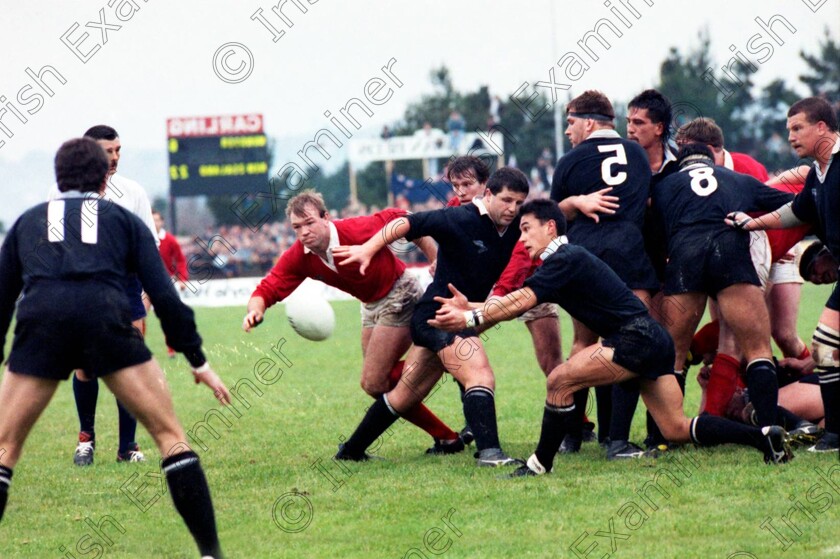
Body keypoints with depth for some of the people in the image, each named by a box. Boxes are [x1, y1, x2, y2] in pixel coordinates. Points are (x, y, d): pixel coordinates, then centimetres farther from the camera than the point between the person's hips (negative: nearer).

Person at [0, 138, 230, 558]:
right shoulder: (124, 220, 26)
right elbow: (163, 295, 17)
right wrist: (198, 361, 21)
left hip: (40, 322, 1)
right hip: (105, 315, -1)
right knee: (170, 435, 10)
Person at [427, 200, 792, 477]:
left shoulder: (566, 259, -10)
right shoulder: (563, 261, 19)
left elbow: (520, 302, -18)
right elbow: (519, 302, 20)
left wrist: (470, 319, -18)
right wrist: (471, 307, 12)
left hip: (636, 337, -10)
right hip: (652, 341, 10)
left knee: (560, 381, -12)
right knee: (677, 430, 6)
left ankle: (540, 465, -6)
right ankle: (764, 437, 4)